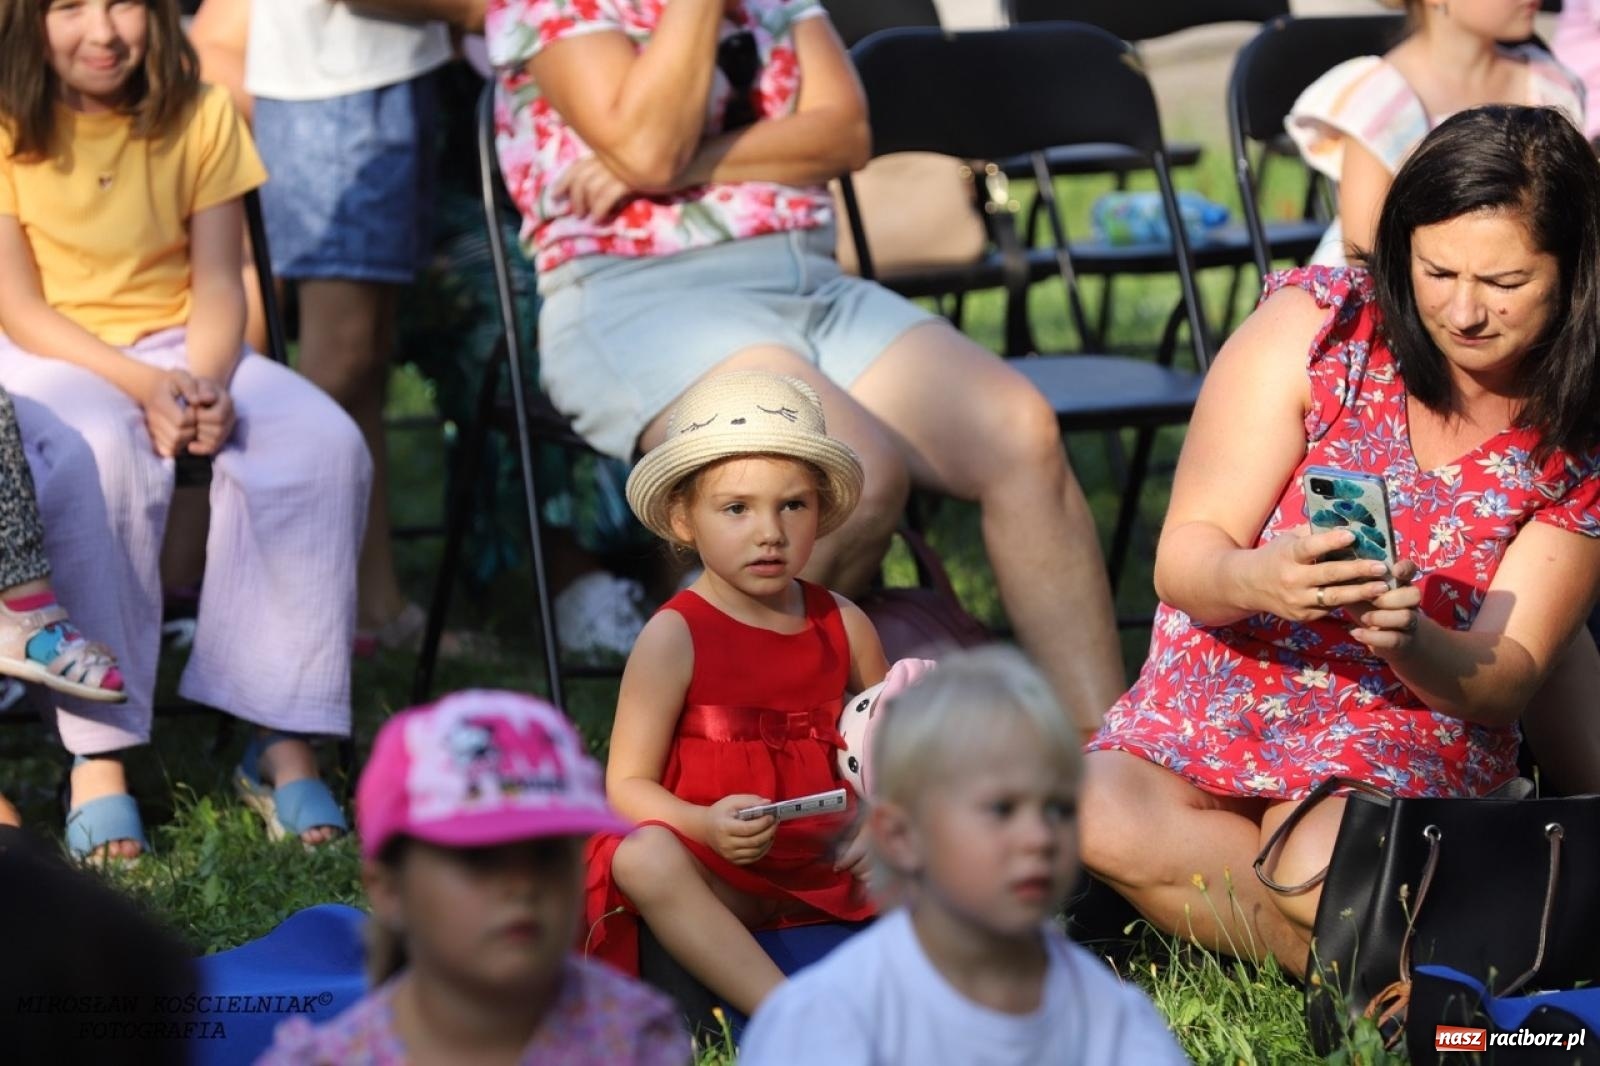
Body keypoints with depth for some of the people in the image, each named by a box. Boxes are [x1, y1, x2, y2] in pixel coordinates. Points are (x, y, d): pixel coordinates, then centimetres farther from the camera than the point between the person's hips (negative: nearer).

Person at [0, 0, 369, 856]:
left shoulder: (200, 116, 4)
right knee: (98, 456, -39)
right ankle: (98, 754, -34)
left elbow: (217, 281, 3)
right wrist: (143, 386, -22)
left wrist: (204, 384, -18)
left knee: (324, 447, -26)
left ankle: (280, 737, -22)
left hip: (183, 348, 4)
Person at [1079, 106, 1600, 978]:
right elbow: (1182, 560, -10)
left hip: (1417, 736, -1)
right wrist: (1256, 582, -35)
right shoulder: (1316, 327, -8)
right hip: (1219, 701, 1)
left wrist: (1411, 641, -31)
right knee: (1103, 823, -32)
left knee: (1318, 873, -35)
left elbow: (1504, 681, -6)